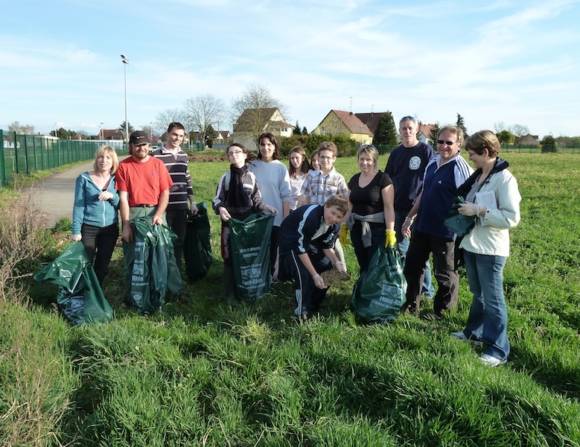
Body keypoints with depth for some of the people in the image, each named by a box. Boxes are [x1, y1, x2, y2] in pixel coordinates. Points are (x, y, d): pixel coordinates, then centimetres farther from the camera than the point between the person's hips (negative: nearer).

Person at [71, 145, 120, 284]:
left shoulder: (116, 180, 4)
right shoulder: (84, 178, -4)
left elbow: (120, 205, 3)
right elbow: (78, 205, -4)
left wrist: (111, 196, -18)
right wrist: (76, 231, -8)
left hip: (110, 229, 3)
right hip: (88, 228, -3)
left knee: (103, 265, 12)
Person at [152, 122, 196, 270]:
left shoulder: (184, 156, 11)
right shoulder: (156, 155, -7)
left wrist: (192, 202, 13)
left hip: (181, 206, 5)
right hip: (163, 206, -5)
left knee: (179, 241, 11)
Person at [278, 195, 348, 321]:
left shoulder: (334, 225, -13)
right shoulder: (310, 216, -36)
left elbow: (327, 246, -1)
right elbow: (300, 248, -32)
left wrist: (336, 262, -21)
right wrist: (315, 274, -31)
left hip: (310, 241, 8)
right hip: (291, 242, -7)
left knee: (328, 267, 0)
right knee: (304, 273, -23)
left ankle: (314, 305, 16)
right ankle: (302, 312, -5)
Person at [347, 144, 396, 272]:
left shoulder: (383, 178, -8)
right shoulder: (354, 179, 9)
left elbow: (389, 207, -13)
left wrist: (390, 231, -19)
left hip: (377, 229, -5)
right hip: (357, 228, 5)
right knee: (363, 266, 11)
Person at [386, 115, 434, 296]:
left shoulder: (425, 150, -4)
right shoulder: (396, 153, 11)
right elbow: (387, 179, 16)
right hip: (398, 209, 5)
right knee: (400, 249, 11)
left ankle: (426, 290, 13)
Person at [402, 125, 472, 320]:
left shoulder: (461, 168, -14)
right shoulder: (432, 163, 9)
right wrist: (410, 218, 16)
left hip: (444, 230, -8)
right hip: (422, 226, 8)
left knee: (445, 274, 9)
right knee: (412, 266, 17)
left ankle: (441, 311, 27)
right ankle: (411, 305, 33)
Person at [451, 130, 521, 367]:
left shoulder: (504, 179, -16)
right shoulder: (477, 176, 7)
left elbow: (512, 218, -21)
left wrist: (479, 211, -23)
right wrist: (464, 208, 5)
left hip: (490, 249, -8)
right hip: (471, 244, 8)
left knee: (492, 298, 0)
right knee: (477, 293, 22)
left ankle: (498, 349, 11)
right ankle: (474, 331, 38)